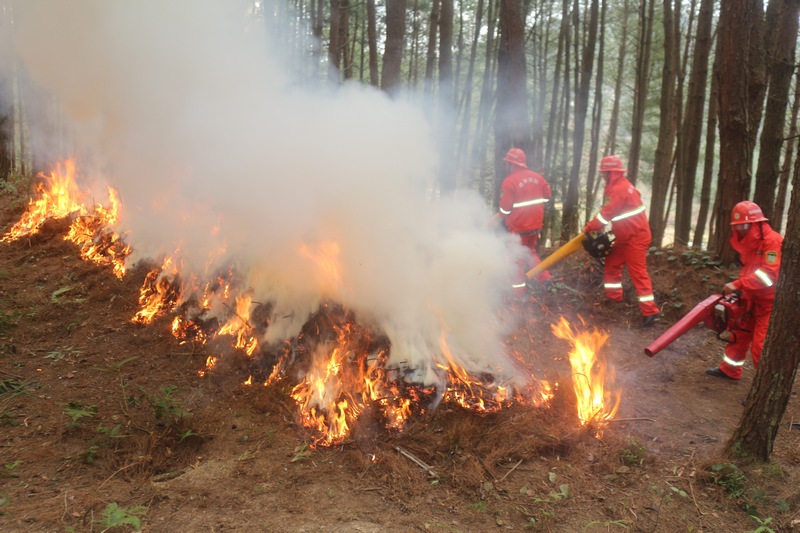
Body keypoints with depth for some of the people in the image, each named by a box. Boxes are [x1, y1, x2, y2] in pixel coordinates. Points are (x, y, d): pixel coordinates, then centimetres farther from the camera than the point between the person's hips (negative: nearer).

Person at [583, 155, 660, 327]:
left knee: (638, 272, -9)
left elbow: (607, 212, -20)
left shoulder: (620, 188, -20)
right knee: (611, 263, 17)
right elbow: (611, 211, 15)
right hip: (626, 237, 10)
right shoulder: (619, 186, 12)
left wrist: (589, 228, -9)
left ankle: (650, 311, -8)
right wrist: (596, 227, 6)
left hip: (635, 237, -10)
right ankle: (614, 297, 28)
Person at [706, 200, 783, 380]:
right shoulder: (750, 241, 6)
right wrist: (738, 286, -2)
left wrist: (738, 285, -35)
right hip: (752, 298, 9)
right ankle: (729, 370, 32)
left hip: (770, 302, -9)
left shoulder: (773, 241, -23)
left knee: (761, 345, -8)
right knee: (740, 333, 18)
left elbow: (769, 274, -32)